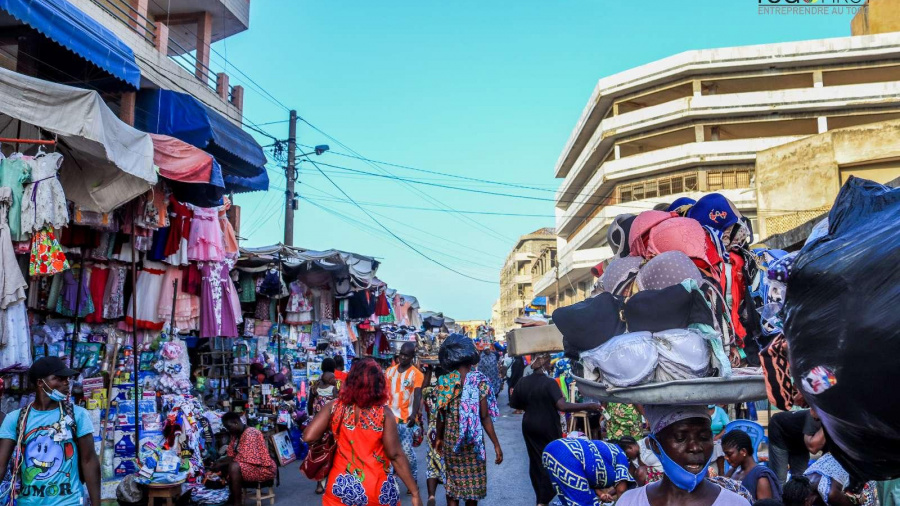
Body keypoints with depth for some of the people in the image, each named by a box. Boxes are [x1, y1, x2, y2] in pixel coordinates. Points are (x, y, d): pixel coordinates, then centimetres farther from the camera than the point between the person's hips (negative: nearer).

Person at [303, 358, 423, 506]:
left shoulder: (335, 406, -8)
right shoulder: (383, 413, -14)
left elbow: (308, 436, -12)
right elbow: (395, 455, -15)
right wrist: (415, 492, -10)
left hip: (341, 487, 2)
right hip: (377, 489, -2)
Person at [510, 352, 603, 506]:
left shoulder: (523, 382, -3)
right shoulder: (549, 383, -20)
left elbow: (514, 404, 5)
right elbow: (562, 406, -31)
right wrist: (587, 406, -27)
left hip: (529, 426, 5)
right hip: (548, 427, -5)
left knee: (535, 460, 15)